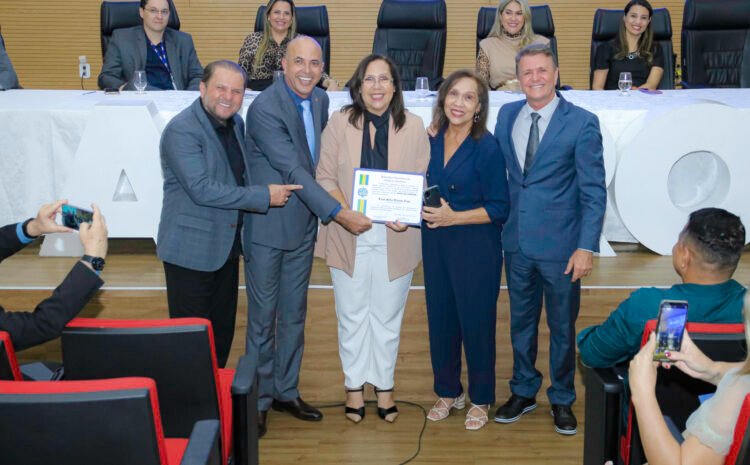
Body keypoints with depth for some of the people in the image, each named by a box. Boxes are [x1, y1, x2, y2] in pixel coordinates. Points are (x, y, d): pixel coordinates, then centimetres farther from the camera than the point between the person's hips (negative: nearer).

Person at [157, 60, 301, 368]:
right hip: (192, 248, -8)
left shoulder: (235, 123, 8)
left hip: (227, 246, 8)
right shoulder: (182, 131, -18)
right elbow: (201, 190, -26)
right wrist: (265, 196, -23)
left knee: (223, 331, 17)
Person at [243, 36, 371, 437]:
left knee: (294, 314, 15)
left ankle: (286, 391, 29)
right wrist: (339, 213, -25)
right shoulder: (264, 108, -19)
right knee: (263, 316, 4)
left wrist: (322, 212, 5)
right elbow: (294, 170, -23)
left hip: (303, 224, 7)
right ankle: (259, 398, 18)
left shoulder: (320, 100, 4)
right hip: (267, 225, -6)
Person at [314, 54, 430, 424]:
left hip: (395, 237, 1)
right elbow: (325, 177, -1)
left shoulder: (413, 126, 0)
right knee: (352, 314, 11)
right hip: (349, 236, 0)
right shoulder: (340, 123, -2)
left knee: (388, 315, 12)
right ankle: (354, 384, 29)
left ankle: (384, 384, 30)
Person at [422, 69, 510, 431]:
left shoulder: (487, 148, -13)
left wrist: (453, 217, -20)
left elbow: (498, 209, -13)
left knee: (476, 321, 5)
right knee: (440, 318, 13)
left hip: (476, 247, -5)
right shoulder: (433, 142, 3)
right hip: (436, 243, 5)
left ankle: (480, 399, 23)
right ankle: (448, 391, 31)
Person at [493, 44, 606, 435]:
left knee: (562, 326, 10)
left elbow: (594, 190, -10)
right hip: (517, 241, 4)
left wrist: (587, 247, -16)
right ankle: (523, 392, 34)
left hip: (560, 244, -4)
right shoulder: (507, 115, 4)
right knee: (521, 321, 16)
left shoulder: (582, 123, -10)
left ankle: (562, 400, 28)